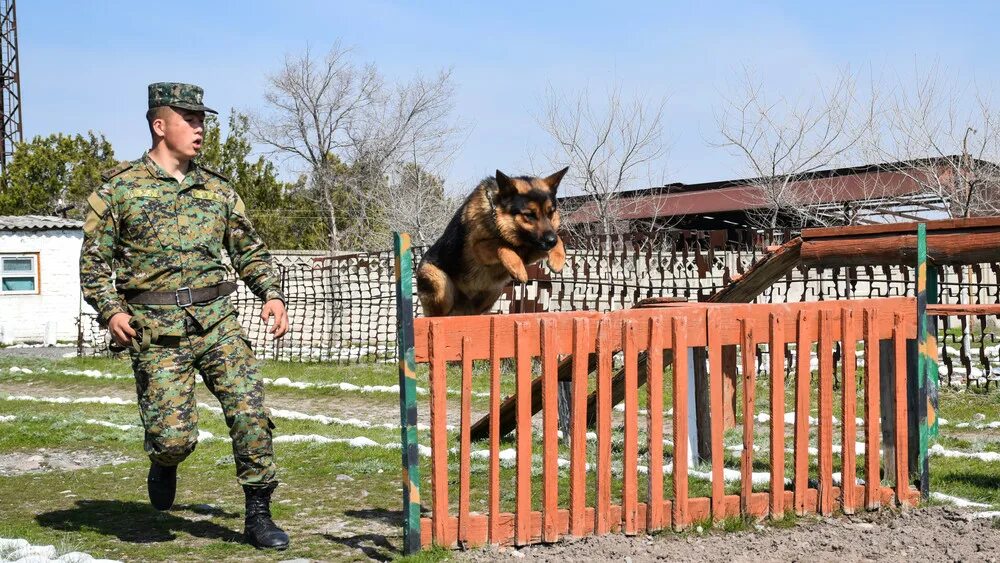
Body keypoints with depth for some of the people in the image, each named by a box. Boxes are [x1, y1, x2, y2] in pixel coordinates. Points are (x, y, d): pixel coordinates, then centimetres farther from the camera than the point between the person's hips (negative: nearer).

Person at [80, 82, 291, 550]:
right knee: (174, 435, -9)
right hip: (156, 331, -3)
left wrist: (272, 294, 4)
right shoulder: (119, 188, 3)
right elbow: (94, 261, 4)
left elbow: (249, 249, 19)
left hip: (217, 321, 3)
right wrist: (110, 310, -10)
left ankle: (258, 516, 4)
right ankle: (164, 462, 29)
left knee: (251, 412, -10)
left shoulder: (217, 189, 13)